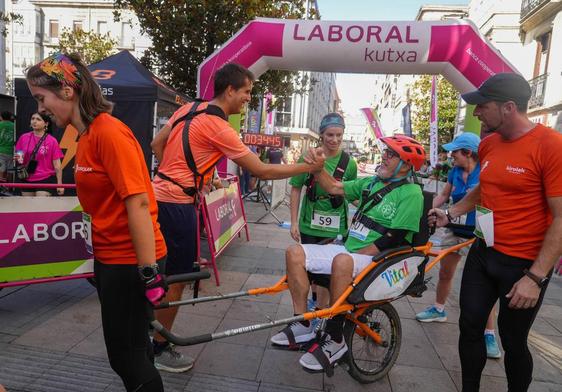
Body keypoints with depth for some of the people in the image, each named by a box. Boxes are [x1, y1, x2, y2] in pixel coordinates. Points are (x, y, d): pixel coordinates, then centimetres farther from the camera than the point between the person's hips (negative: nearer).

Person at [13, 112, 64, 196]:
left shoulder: (52, 141, -7)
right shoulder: (23, 138, 3)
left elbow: (57, 165, -6)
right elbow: (17, 156, 17)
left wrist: (59, 184, -9)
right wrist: (18, 159, -8)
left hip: (45, 180, -4)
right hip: (27, 180, 4)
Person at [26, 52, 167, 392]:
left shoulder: (109, 132, -18)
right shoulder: (86, 135, 11)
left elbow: (138, 202, -23)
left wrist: (149, 272, -22)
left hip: (130, 260, -9)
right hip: (109, 256, 9)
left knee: (126, 356, 4)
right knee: (132, 348, 21)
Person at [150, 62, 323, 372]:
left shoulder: (188, 108, 9)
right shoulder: (218, 127, -17)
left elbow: (156, 145, 16)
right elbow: (262, 171, -16)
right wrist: (308, 166, -8)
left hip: (160, 196, 10)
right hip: (177, 204, -10)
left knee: (162, 273, 22)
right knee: (176, 278, 4)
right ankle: (160, 349, 21)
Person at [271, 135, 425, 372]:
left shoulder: (411, 193, -7)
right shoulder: (372, 182, 15)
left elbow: (393, 239, -16)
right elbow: (334, 188, 16)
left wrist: (355, 254, -18)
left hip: (377, 261, -7)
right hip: (349, 250, 8)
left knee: (342, 261, -40)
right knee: (295, 252, -8)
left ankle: (334, 339, -21)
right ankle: (303, 326, -4)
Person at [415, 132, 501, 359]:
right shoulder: (455, 172, 0)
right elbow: (443, 196, 11)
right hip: (455, 231, 6)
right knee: (445, 273, 18)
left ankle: (490, 334, 10)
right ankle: (438, 309, 39)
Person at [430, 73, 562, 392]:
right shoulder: (488, 144, 4)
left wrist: (535, 277, -20)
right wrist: (450, 213, 10)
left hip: (524, 264, -6)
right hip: (483, 253, 6)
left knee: (513, 342, 10)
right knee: (470, 327, 12)